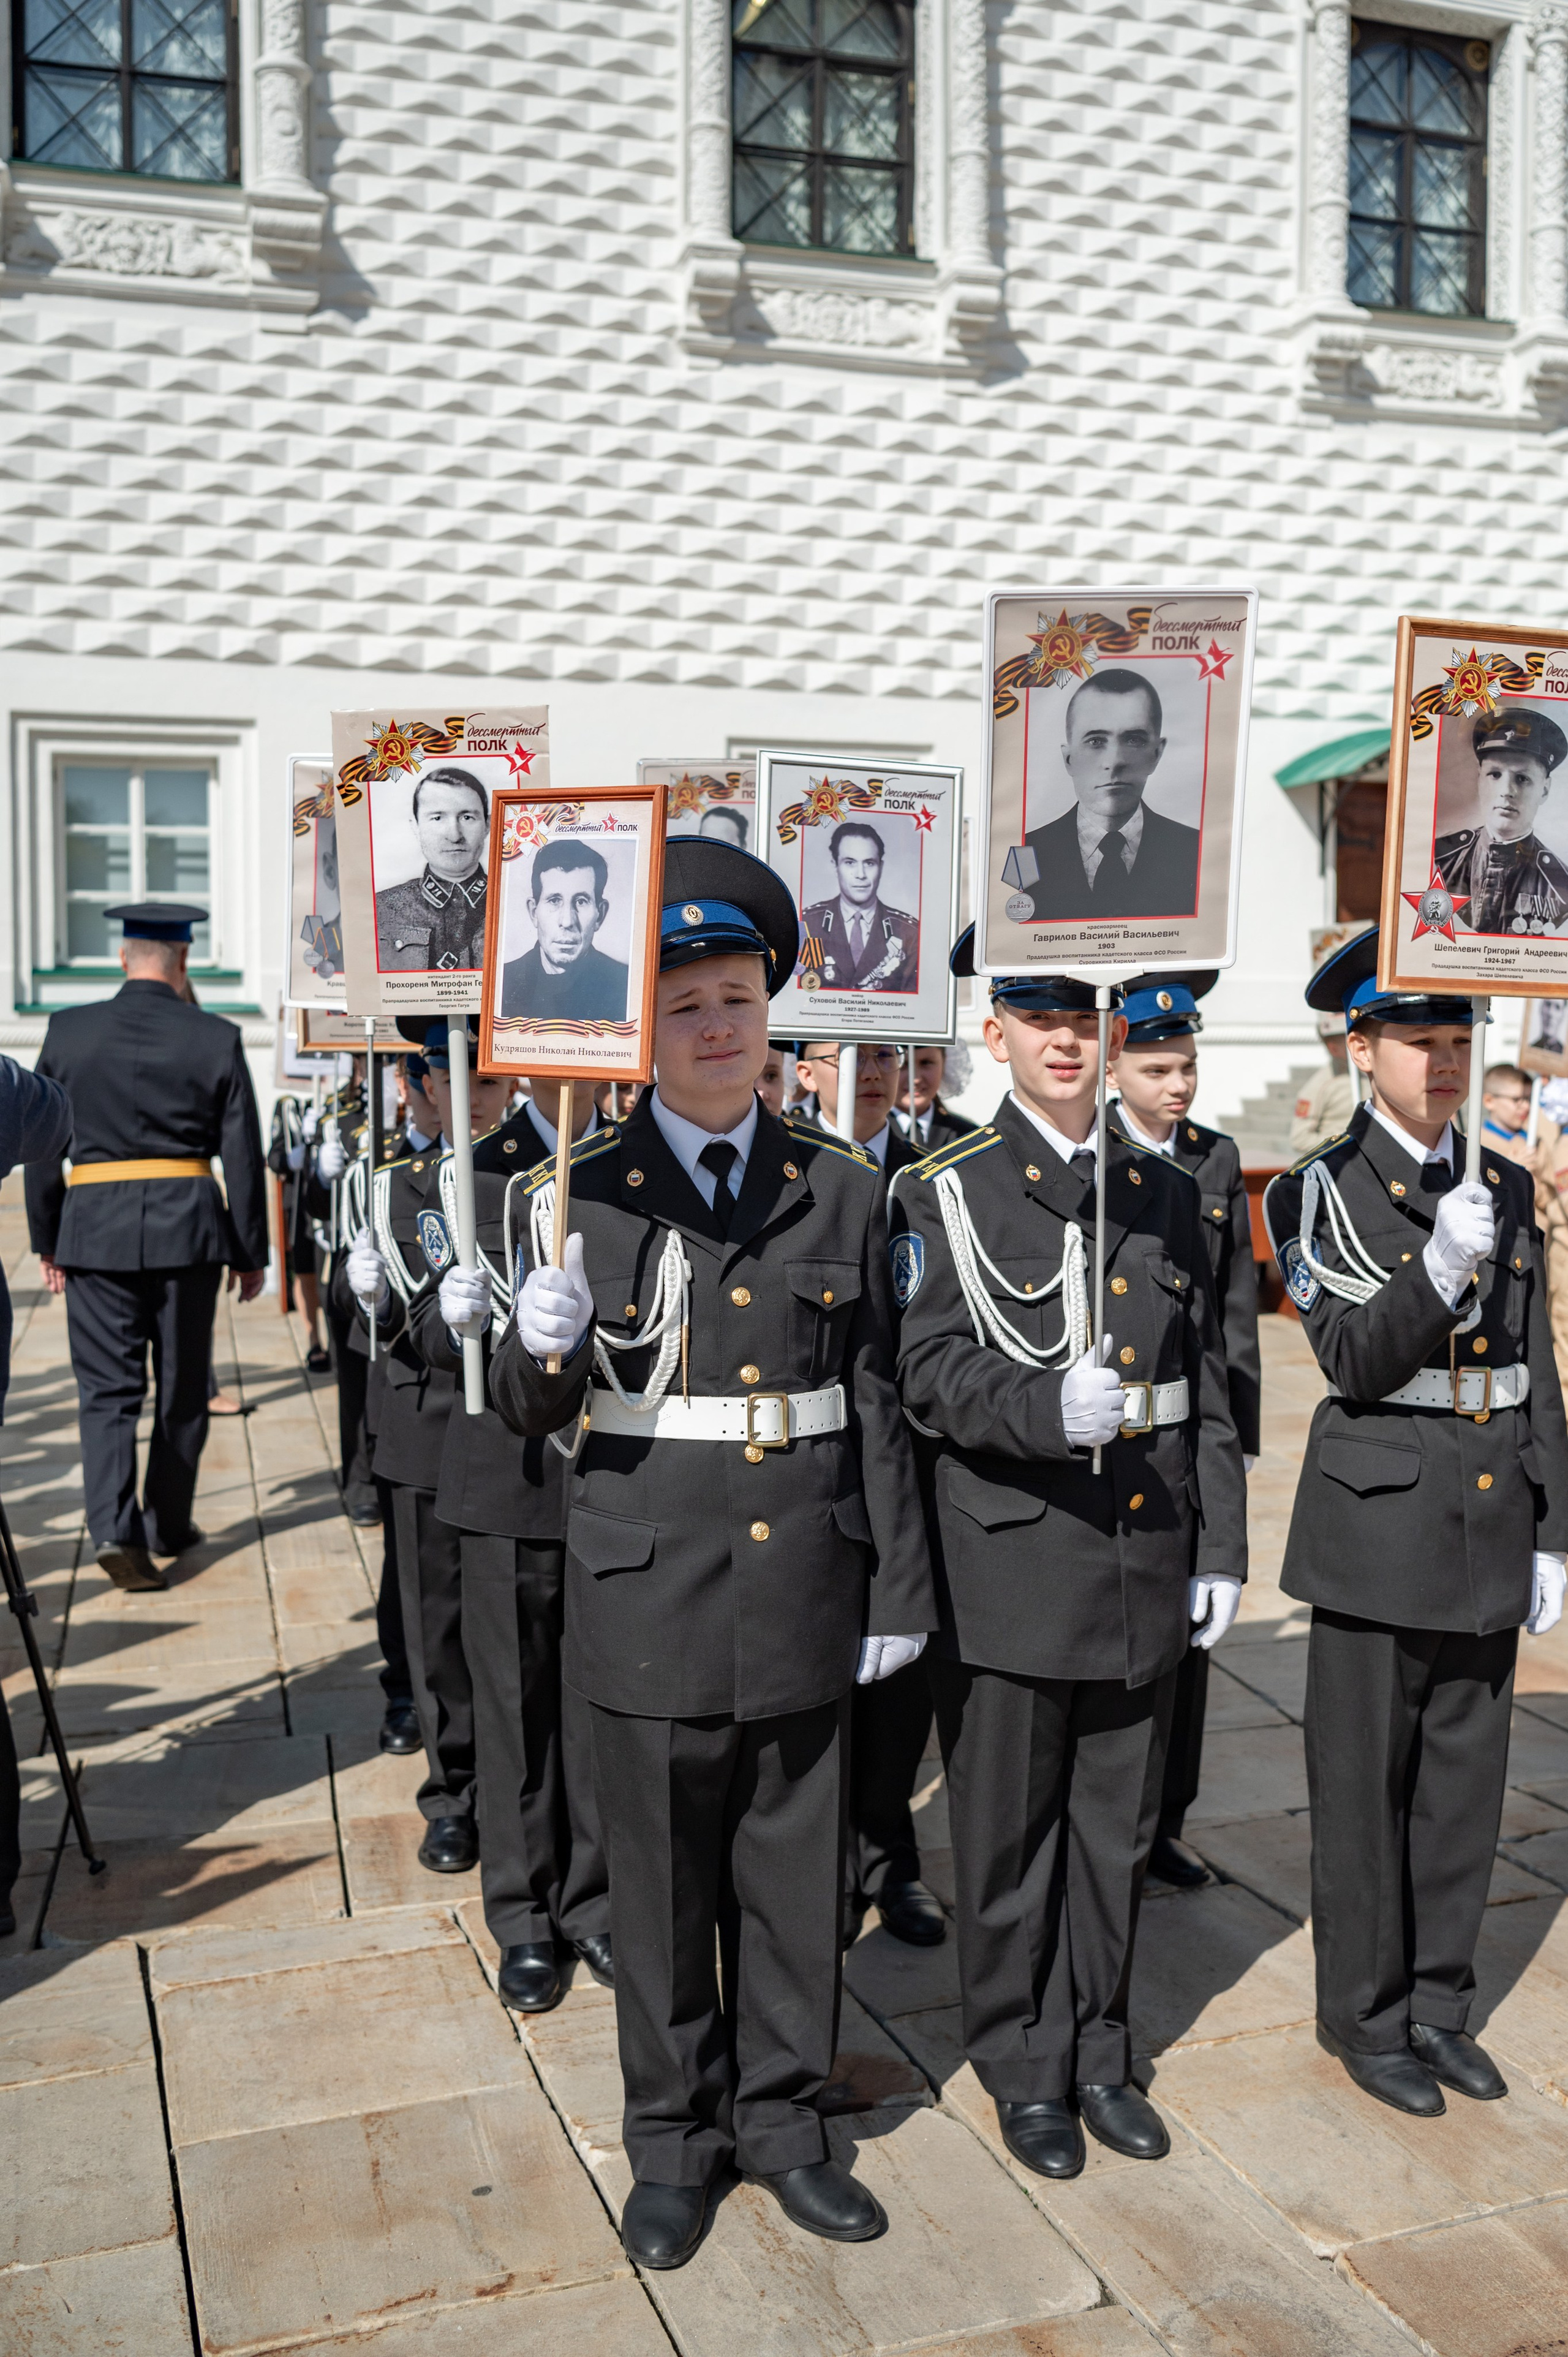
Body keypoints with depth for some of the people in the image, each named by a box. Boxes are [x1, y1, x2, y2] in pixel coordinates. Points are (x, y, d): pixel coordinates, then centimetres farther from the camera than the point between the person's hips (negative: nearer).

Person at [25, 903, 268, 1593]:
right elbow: (244, 1156, -1)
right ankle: (169, 1526, 23)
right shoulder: (217, 1039, -3)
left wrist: (46, 1240, 13)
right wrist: (250, 1252, 7)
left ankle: (114, 1528, -10)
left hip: (96, 1227, 0)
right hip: (188, 1225, 0)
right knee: (182, 1385, 13)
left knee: (107, 1387, 5)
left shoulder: (69, 1031, 1)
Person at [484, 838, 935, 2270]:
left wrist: (899, 1589, 5)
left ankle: (780, 2120, 35)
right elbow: (532, 1411, -2)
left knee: (795, 1871, 14)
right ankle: (673, 2139, 33)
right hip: (652, 1594, -1)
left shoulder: (842, 1188, 2)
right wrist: (543, 1342, -25)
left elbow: (876, 1404, 5)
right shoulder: (584, 1195, -4)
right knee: (662, 1883, 12)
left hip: (805, 1590, 2)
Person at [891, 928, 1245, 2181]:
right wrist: (1053, 1409, -29)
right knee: (1010, 1837, 10)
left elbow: (1209, 1385, 10)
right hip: (1014, 1569, -4)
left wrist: (1222, 1549, 8)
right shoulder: (945, 1193, -5)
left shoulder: (1170, 1194, 9)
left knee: (1117, 1830, 16)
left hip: (1147, 1562, 4)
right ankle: (1024, 2069, 28)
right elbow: (933, 1374, -12)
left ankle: (1099, 2053, 34)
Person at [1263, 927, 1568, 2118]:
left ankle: (1439, 1999, 30)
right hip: (1382, 1525, -5)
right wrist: (1439, 1267, -33)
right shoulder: (1320, 1193, -7)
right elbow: (1356, 1359, -16)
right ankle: (1365, 2012, 23)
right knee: (1366, 1784, 6)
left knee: (1467, 1775, 14)